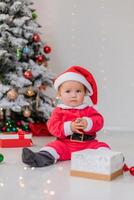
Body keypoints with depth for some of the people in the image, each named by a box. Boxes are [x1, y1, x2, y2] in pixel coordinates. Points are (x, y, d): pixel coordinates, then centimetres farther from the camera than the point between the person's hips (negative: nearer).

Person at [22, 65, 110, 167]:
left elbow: (99, 121, -4)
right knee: (55, 146, -24)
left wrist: (87, 123, -26)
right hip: (65, 144, -1)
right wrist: (69, 127, -25)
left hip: (88, 144, 1)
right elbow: (53, 126, -8)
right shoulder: (59, 111, 3)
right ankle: (39, 159, -40)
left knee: (102, 146, -20)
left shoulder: (89, 109, 8)